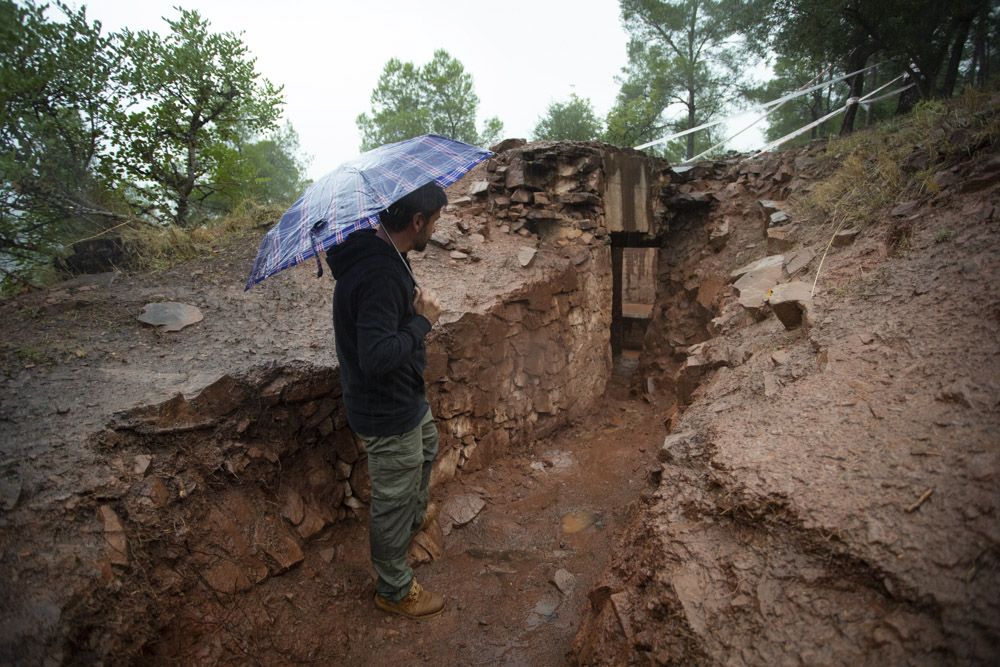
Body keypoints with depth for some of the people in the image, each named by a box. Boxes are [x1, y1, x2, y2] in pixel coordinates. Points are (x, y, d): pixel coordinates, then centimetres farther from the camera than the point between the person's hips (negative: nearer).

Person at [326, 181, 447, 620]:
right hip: (387, 412, -10)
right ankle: (394, 590, 34)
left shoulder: (374, 250, 0)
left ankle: (416, 518, 61)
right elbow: (377, 357, -36)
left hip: (404, 395, 10)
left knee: (426, 447, 34)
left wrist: (414, 307, 3)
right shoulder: (380, 275, -33)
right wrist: (423, 321, -25)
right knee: (393, 501, 10)